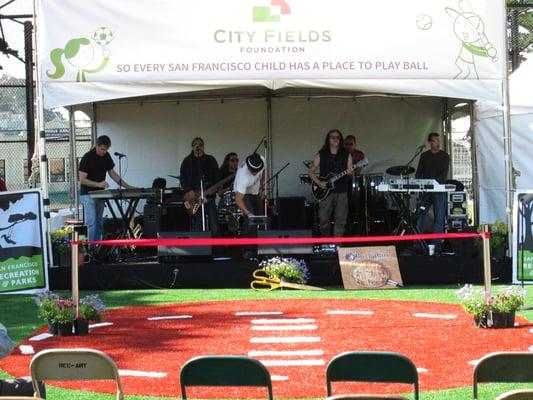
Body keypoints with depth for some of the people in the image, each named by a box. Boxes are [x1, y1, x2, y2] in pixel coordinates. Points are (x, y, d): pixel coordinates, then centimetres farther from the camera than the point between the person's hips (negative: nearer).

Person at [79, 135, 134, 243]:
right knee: (92, 223, -12)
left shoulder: (106, 157, 3)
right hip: (88, 194, -7)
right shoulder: (87, 158, -16)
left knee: (99, 224, 8)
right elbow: (82, 180, -18)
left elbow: (113, 174, 11)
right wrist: (98, 184, -29)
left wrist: (127, 186, 2)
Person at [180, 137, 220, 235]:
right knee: (197, 227, -1)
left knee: (214, 226, -6)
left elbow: (217, 176, 5)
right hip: (194, 197, 0)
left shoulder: (210, 160, 10)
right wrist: (189, 191, -11)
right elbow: (182, 177, 3)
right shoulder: (187, 161, 9)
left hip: (209, 195, 0)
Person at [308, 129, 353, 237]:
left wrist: (350, 173, -15)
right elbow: (311, 171, 6)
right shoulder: (321, 155, 3)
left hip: (341, 192, 1)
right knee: (324, 219, 0)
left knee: (340, 220, -3)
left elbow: (350, 171, 9)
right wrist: (319, 182, -9)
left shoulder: (346, 155, 6)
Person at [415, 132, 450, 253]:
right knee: (419, 216, -3)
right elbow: (418, 172, 12)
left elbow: (444, 174, -8)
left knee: (439, 218, -4)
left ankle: (437, 245, -3)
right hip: (425, 191, 3)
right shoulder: (424, 156, 13)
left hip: (439, 191, -3)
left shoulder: (444, 156, 2)